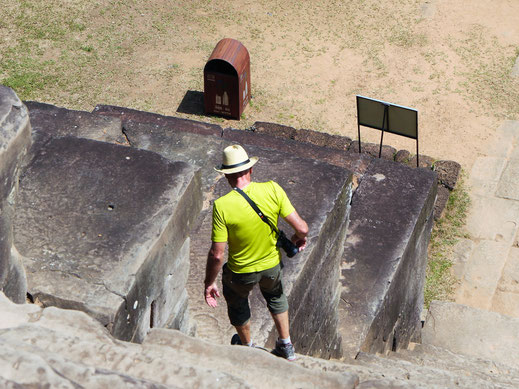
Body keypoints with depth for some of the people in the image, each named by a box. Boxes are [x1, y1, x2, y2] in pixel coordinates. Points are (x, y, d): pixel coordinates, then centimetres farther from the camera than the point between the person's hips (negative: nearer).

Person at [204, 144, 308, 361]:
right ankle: (286, 346, 43)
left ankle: (246, 346, 54)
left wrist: (209, 283, -8)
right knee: (275, 295, 36)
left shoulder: (222, 206, -27)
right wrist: (299, 237, 6)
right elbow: (302, 227, -18)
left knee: (236, 303, 31)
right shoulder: (272, 190, -20)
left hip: (241, 272, -2)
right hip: (272, 265, 2)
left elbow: (217, 254, -23)